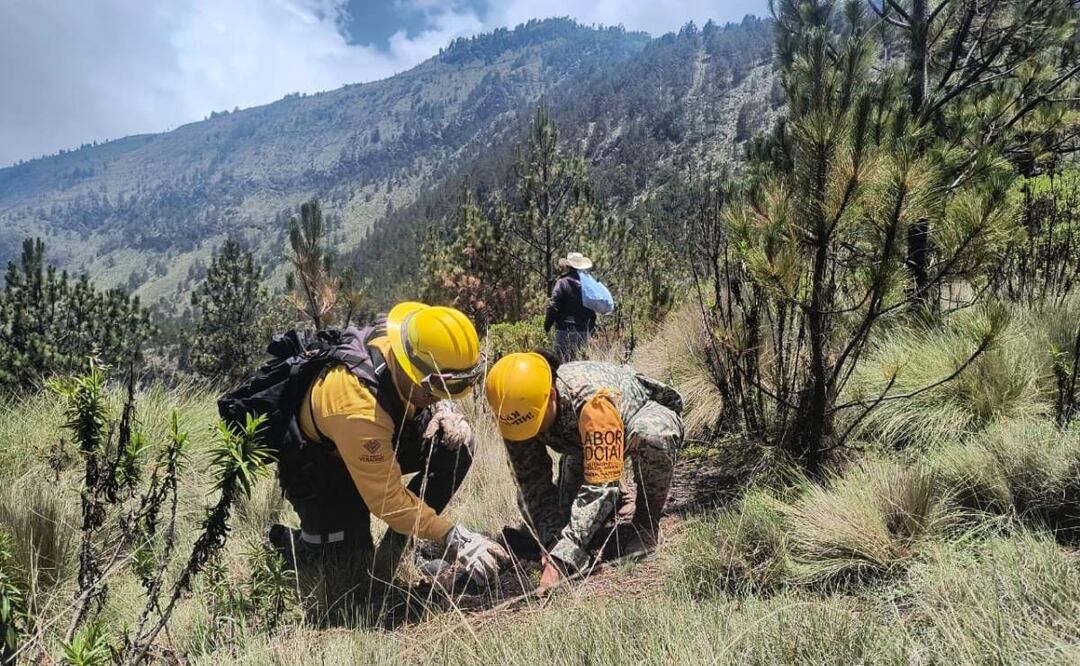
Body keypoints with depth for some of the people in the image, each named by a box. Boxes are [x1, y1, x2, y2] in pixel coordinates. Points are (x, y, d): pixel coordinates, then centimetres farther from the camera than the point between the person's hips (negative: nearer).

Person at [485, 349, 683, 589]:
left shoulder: (594, 401, -45)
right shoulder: (516, 409, -26)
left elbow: (600, 485, -46)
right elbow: (533, 486, -22)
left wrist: (562, 557, -48)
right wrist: (555, 548, -33)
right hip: (583, 438, 5)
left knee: (651, 436, -42)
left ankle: (646, 524, -14)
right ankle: (614, 503, 17)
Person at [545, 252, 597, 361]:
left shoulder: (562, 283, -9)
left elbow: (553, 307, -10)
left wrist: (547, 325, 4)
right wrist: (591, 329, 19)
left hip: (566, 331, -5)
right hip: (584, 332, 5)